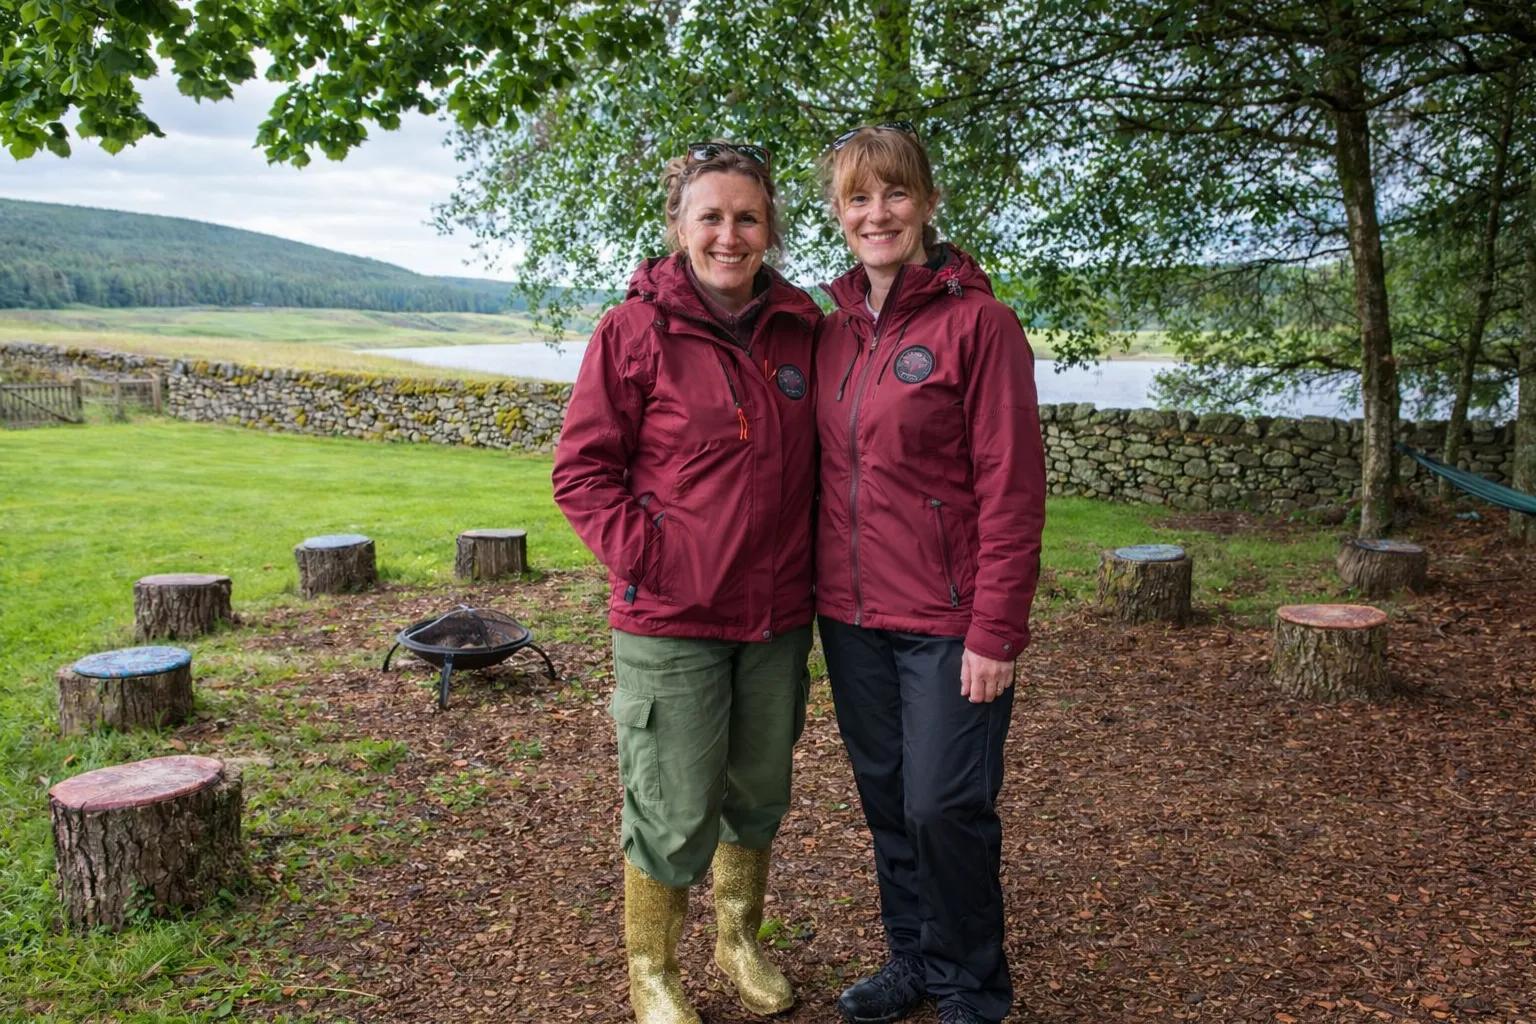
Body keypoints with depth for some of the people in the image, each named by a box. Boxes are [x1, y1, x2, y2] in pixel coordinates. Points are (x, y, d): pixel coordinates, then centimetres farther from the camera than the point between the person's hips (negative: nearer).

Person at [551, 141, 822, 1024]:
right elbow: (582, 471, -7)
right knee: (675, 815, 5)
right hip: (672, 621, -4)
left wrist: (812, 567, 6)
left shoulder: (801, 330, 4)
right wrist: (647, 556, -15)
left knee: (759, 796, 19)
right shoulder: (635, 331, -9)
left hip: (779, 619, 5)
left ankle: (741, 942, 43)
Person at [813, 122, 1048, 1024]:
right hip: (851, 613, 6)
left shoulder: (978, 321, -9)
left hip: (947, 621, -5)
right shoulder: (834, 330, 9)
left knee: (944, 807, 1)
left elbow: (1012, 487, -12)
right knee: (887, 800, 15)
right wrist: (826, 588, 7)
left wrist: (996, 631, -15)